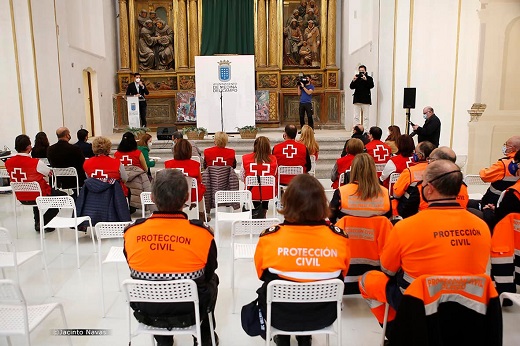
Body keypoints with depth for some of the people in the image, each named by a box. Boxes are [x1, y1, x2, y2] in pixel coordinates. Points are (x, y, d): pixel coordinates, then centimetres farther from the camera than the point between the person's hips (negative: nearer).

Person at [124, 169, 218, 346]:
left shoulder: (131, 232, -16)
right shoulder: (203, 233, -22)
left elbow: (135, 272, 3)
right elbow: (208, 274, -4)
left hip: (146, 313, 2)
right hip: (189, 312, -2)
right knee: (212, 279, 28)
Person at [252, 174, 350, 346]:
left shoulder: (269, 238, -24)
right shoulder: (339, 237, -20)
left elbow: (262, 274, -2)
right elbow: (342, 275, 1)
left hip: (280, 315, -1)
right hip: (324, 315, 2)